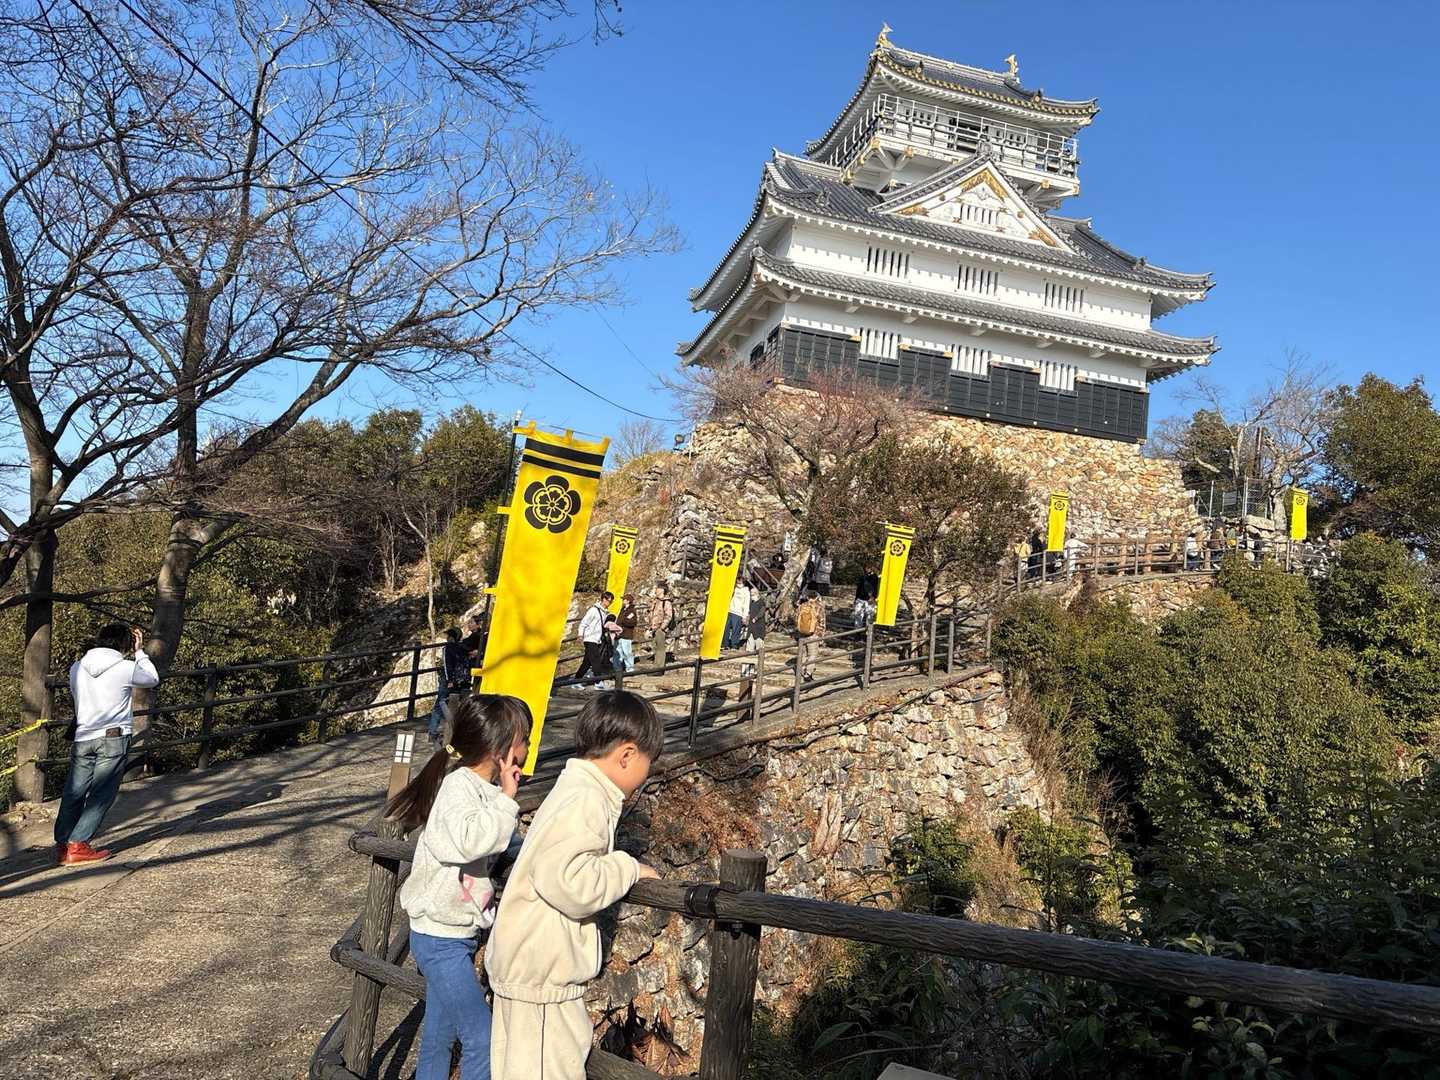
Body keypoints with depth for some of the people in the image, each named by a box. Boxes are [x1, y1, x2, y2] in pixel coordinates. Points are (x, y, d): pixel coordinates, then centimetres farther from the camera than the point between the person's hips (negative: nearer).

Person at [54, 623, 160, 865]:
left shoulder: (77, 668, 6)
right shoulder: (126, 668, -7)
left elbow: (75, 696, 22)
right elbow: (153, 679, 12)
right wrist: (139, 652, 17)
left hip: (82, 738, 5)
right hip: (113, 738, -5)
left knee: (74, 793, 11)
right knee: (101, 795, 1)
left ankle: (62, 845, 16)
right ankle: (77, 846, -2)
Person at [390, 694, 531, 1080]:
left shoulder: (487, 787, 3)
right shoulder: (459, 787, -23)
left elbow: (499, 843, 10)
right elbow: (470, 840, -40)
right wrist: (506, 798, -32)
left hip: (457, 931, 9)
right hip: (440, 936, -9)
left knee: (439, 1033, 21)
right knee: (481, 1038, -4)